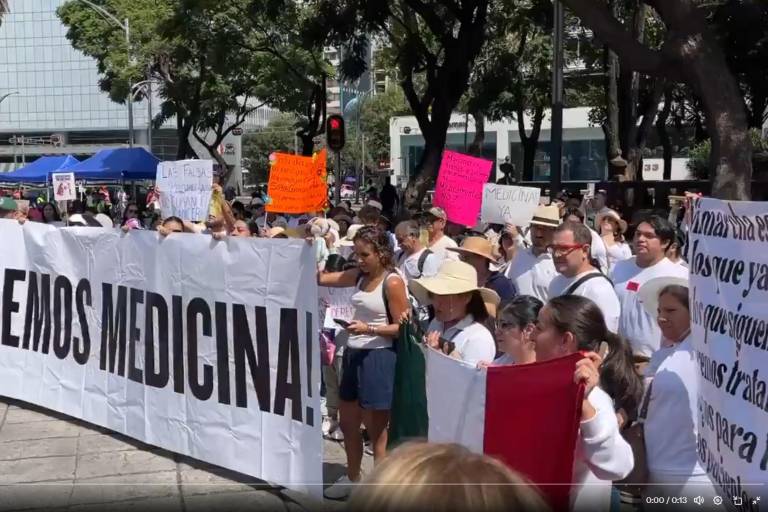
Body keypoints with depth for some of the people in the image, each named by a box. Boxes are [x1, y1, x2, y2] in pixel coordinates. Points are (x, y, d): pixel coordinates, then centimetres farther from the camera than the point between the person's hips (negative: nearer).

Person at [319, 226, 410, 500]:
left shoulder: (393, 282, -13)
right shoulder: (358, 276, 8)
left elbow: (403, 327, -14)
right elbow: (319, 278, 12)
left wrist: (369, 329, -23)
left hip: (378, 358, -8)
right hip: (354, 354, 8)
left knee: (376, 429, 3)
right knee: (347, 422, 19)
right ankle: (352, 478, 38)